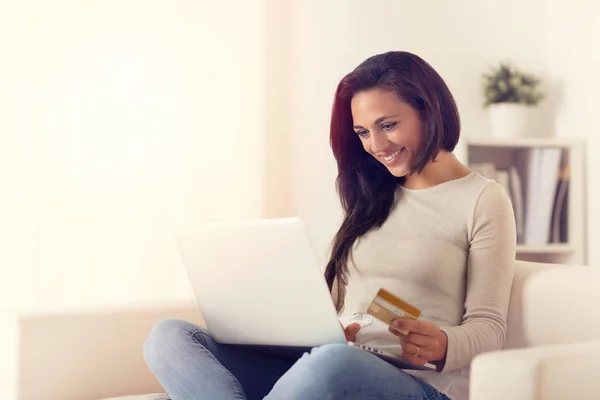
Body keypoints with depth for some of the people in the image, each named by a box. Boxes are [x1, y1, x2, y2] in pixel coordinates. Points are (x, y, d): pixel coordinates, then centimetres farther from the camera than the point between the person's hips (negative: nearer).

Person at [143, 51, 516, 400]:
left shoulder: (483, 200, 7)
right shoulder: (372, 198, 25)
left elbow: (488, 326, 1)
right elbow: (338, 304, 18)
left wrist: (443, 346, -21)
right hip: (319, 369, 6)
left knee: (334, 363, -43)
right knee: (170, 337, -16)